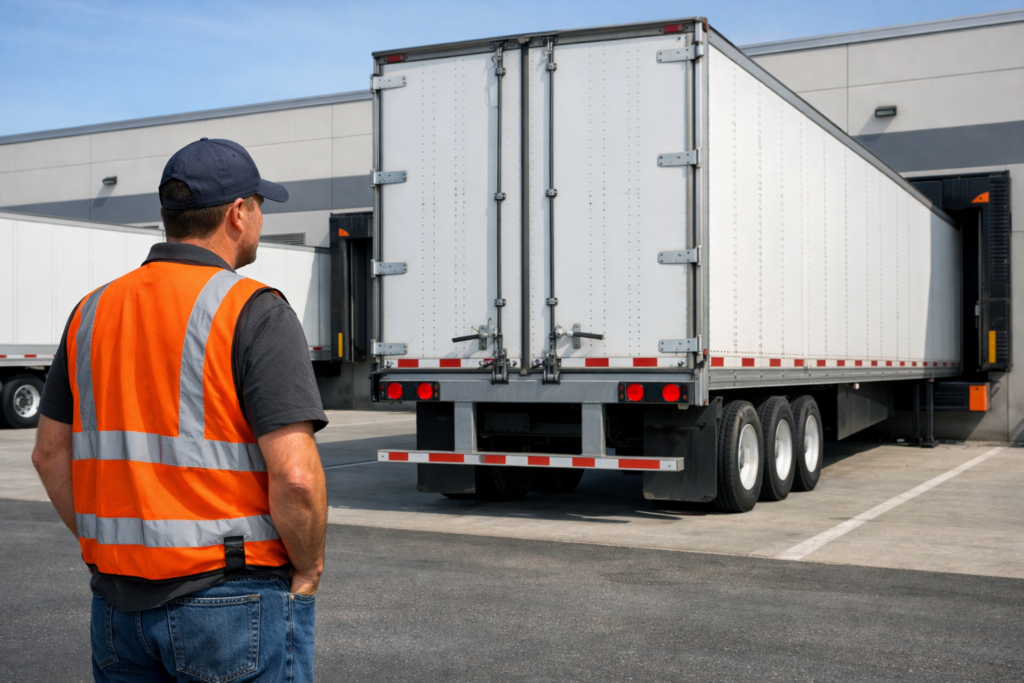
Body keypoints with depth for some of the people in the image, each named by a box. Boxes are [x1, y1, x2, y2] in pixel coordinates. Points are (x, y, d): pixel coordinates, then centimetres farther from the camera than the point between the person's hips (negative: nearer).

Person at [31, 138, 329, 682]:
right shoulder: (254, 310, -13)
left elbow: (51, 454, 12)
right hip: (235, 598, -6)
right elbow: (294, 473, -20)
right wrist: (308, 571, -5)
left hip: (118, 600, 6)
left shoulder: (92, 311, 7)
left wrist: (112, 553, 16)